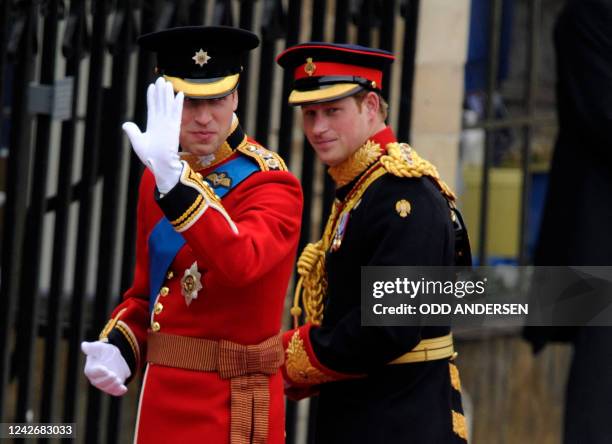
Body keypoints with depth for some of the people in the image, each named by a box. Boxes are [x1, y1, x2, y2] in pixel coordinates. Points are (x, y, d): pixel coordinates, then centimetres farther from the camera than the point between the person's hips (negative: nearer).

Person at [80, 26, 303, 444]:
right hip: (162, 398, 6)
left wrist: (175, 181, -41)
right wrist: (118, 347, 0)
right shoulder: (160, 176, 8)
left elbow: (240, 263, -33)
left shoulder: (270, 183, -12)